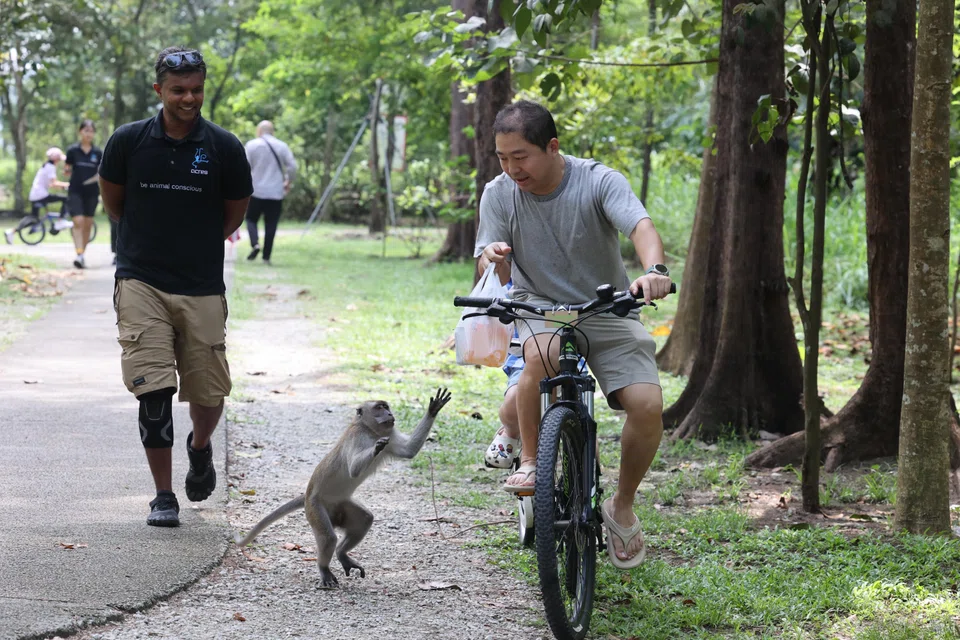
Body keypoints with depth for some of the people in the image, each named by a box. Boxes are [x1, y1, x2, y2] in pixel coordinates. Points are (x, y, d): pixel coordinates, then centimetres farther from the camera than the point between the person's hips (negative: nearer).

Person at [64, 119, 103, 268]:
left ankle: (83, 253, 20)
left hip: (92, 192, 2)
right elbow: (68, 170, 7)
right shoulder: (72, 151, 0)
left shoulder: (98, 153, 4)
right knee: (78, 221, -14)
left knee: (88, 224, 8)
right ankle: (79, 255, -21)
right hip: (75, 191, -2)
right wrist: (66, 171, -15)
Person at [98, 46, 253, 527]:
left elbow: (235, 211, 13)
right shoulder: (129, 141, -3)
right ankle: (163, 496, 4)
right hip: (141, 283, -1)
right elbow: (111, 199, 15)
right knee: (153, 390, -7)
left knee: (209, 392, 4)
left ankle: (200, 448, 38)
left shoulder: (223, 148, -3)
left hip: (202, 288, 1)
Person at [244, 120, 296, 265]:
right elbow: (292, 167, 0)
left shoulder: (252, 145, -1)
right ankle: (267, 255, 1)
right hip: (276, 192, 1)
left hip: (256, 191, -1)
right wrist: (288, 182, 14)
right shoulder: (282, 146, 4)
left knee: (251, 219, 12)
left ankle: (255, 244, -13)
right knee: (271, 224, 4)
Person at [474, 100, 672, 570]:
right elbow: (494, 274, -10)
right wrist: (494, 258, -36)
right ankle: (530, 459, -16)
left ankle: (622, 507, 5)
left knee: (647, 406, -21)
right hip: (539, 306, 0)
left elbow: (641, 226, -31)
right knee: (542, 354, -38)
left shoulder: (599, 181, -15)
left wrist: (654, 271, -54)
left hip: (607, 310, 0)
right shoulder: (499, 193, -7)